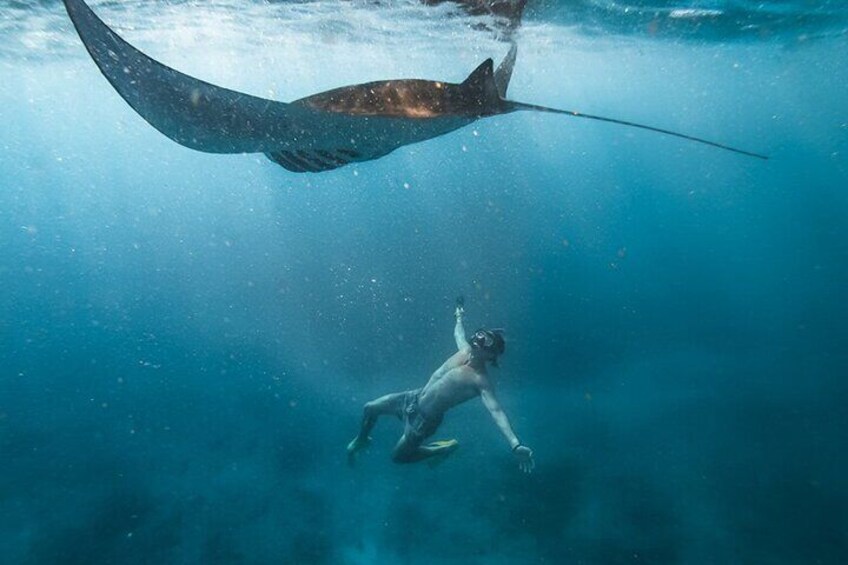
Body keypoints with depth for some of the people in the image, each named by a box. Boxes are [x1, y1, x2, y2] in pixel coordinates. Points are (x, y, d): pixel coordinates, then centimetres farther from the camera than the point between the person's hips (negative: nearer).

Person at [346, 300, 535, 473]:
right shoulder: (465, 349, -7)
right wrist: (459, 316, 34)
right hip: (414, 398, 7)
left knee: (398, 457, 9)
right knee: (369, 408, 13)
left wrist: (516, 445, -50)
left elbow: (496, 411, -37)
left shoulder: (481, 381, -26)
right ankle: (361, 440, 46)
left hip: (424, 419, -7)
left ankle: (446, 447, 24)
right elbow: (458, 333, 16)